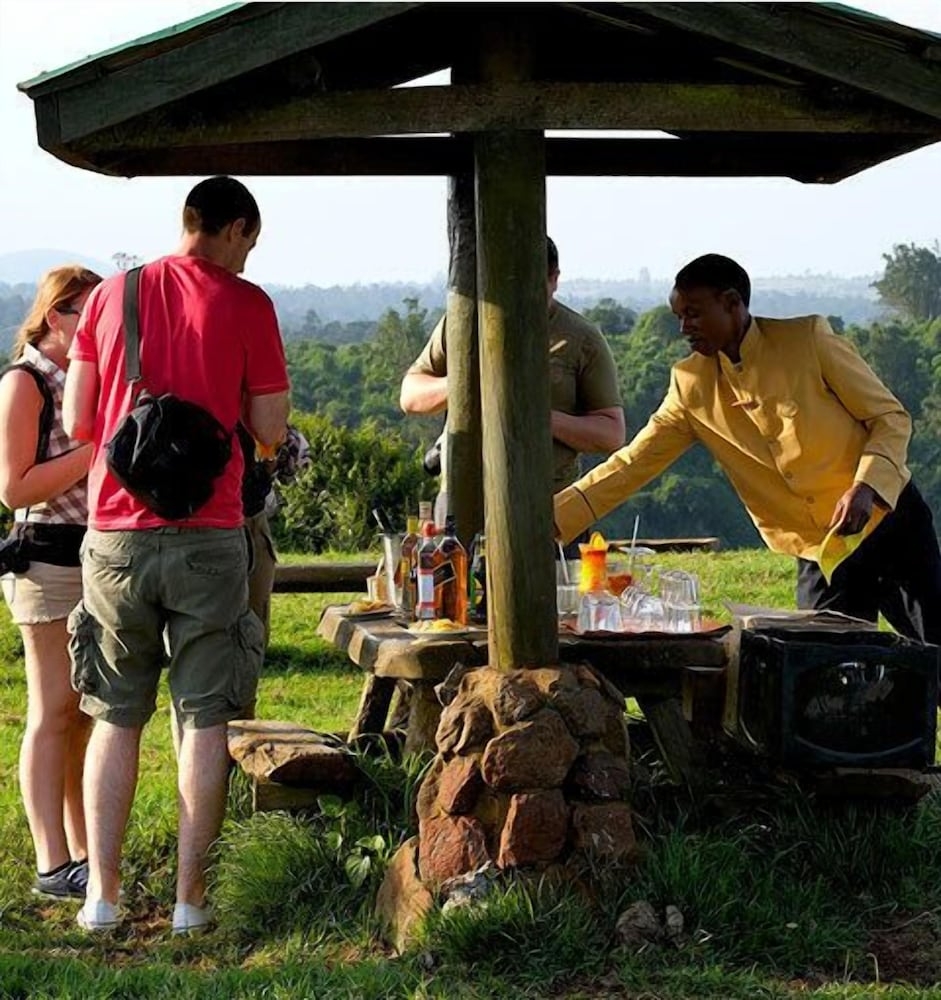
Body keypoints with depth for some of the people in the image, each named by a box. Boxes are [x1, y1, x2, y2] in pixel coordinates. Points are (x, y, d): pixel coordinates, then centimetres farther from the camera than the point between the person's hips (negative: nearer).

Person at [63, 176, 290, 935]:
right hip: (206, 537, -3)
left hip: (117, 536, 3)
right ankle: (190, 896, 6)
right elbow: (271, 432, -1)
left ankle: (103, 894, 10)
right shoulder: (244, 303, -2)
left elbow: (78, 422, 8)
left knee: (116, 717, 11)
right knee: (205, 717, 5)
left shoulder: (110, 296, 7)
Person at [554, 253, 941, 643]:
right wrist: (551, 516, -5)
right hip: (818, 558, 3)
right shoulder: (691, 385, 2)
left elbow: (891, 417, -6)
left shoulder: (809, 338, -9)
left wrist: (866, 487, -23)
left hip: (889, 524, -3)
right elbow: (633, 463, 4)